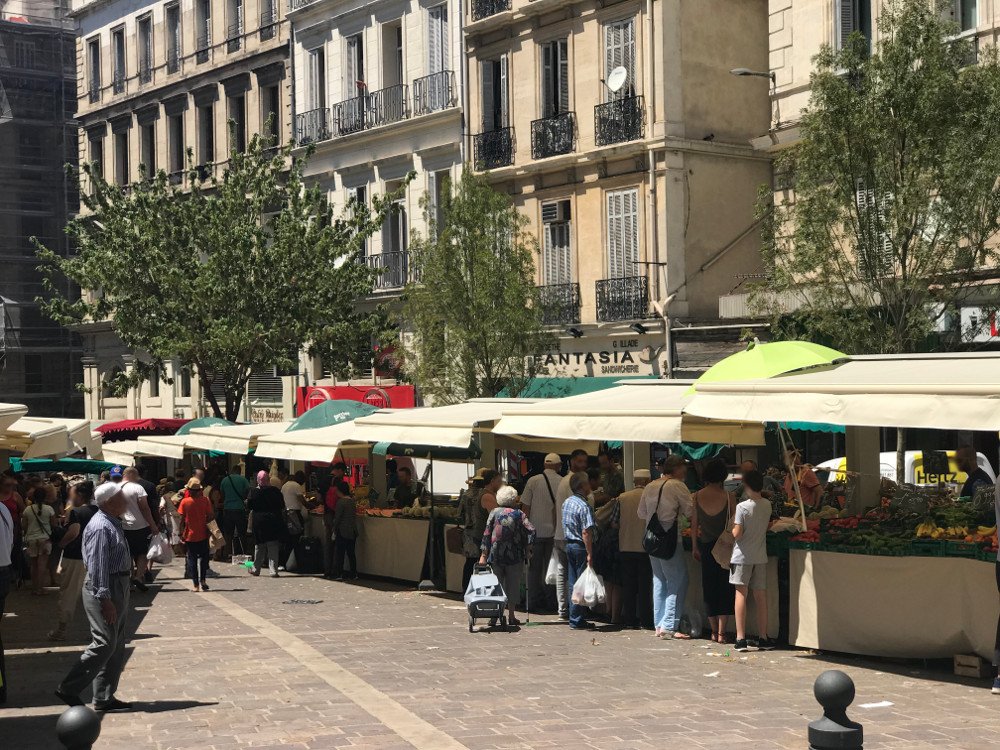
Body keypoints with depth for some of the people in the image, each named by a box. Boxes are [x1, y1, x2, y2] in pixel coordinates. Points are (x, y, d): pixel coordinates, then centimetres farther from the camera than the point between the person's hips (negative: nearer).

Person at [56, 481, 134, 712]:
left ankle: (104, 698, 17)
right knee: (105, 643, -10)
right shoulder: (101, 527, -18)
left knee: (116, 646, 12)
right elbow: (97, 566, -23)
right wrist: (105, 599, -26)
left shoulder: (112, 524, 13)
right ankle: (68, 689, -1)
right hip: (104, 589, -11)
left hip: (117, 588, 11)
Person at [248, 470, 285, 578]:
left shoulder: (255, 492, -9)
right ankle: (273, 570, -3)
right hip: (274, 521, 0)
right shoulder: (276, 491, -4)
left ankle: (256, 569, 22)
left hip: (259, 521, 0)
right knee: (273, 546, 2)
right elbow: (282, 506, 4)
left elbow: (249, 506, -1)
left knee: (259, 546, 13)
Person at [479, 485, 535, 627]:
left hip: (495, 556, 1)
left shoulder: (494, 513, 1)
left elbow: (487, 534, -2)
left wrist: (484, 555, 0)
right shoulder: (519, 514, -1)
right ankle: (511, 616, 9)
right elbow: (531, 531, -10)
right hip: (515, 556, -1)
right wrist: (527, 549, 0)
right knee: (512, 586, 8)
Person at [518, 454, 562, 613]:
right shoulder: (563, 482, -4)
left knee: (534, 568, 8)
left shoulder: (533, 481, -4)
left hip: (535, 530, 0)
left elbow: (525, 507, -3)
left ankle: (534, 602, 7)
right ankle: (550, 602, 10)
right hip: (554, 531, 0)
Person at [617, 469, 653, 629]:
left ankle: (629, 619, 11)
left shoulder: (622, 498, -1)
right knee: (645, 586, 5)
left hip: (625, 548, 3)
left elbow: (616, 522, 3)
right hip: (645, 547, -2)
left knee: (628, 586, 9)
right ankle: (645, 620, 5)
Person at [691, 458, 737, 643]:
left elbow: (694, 524, 2)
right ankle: (721, 632, -1)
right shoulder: (728, 497, -12)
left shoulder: (697, 496, -4)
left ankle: (714, 631, 17)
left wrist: (695, 546, 11)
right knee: (725, 588, 5)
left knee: (709, 587, 13)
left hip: (705, 545, 3)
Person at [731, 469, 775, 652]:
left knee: (741, 594, -1)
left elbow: (737, 533, -16)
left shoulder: (742, 507, -14)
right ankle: (763, 638, 15)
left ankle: (741, 638, -5)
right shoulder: (767, 505, 1)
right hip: (760, 556, 4)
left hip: (743, 556, -4)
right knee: (761, 596, 10)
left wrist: (732, 524, 3)